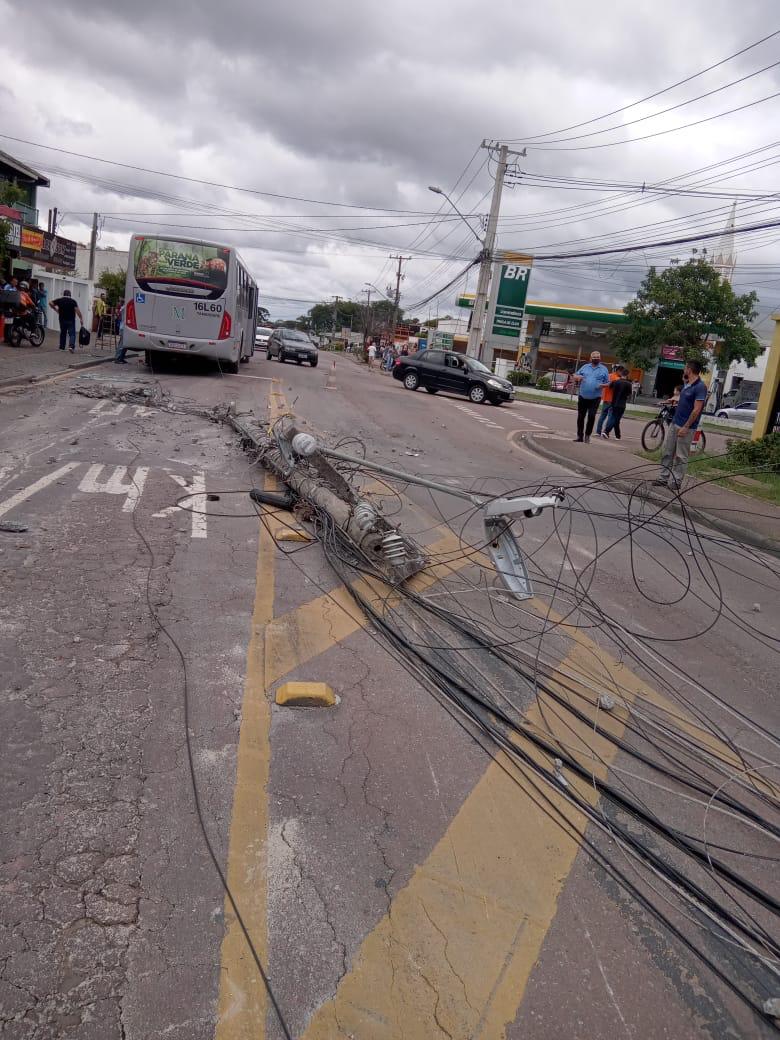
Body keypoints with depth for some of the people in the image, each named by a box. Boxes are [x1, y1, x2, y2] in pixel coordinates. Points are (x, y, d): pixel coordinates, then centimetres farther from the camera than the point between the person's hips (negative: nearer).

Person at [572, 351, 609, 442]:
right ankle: (580, 436, 15)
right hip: (582, 396, 3)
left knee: (591, 416, -12)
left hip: (595, 398, -2)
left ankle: (587, 435, 2)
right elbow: (575, 376, 15)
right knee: (580, 417, 5)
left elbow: (608, 383, 8)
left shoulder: (604, 369, 6)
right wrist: (578, 377, -9)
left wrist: (602, 385, -15)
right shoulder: (585, 367, 11)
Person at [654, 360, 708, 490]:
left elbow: (696, 410, -20)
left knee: (681, 456, -1)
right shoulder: (687, 385, 12)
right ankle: (663, 477, 15)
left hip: (685, 427, -9)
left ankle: (675, 482, 4)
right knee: (667, 452, 9)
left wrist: (686, 427, -21)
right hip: (674, 423, 9)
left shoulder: (700, 387, -15)